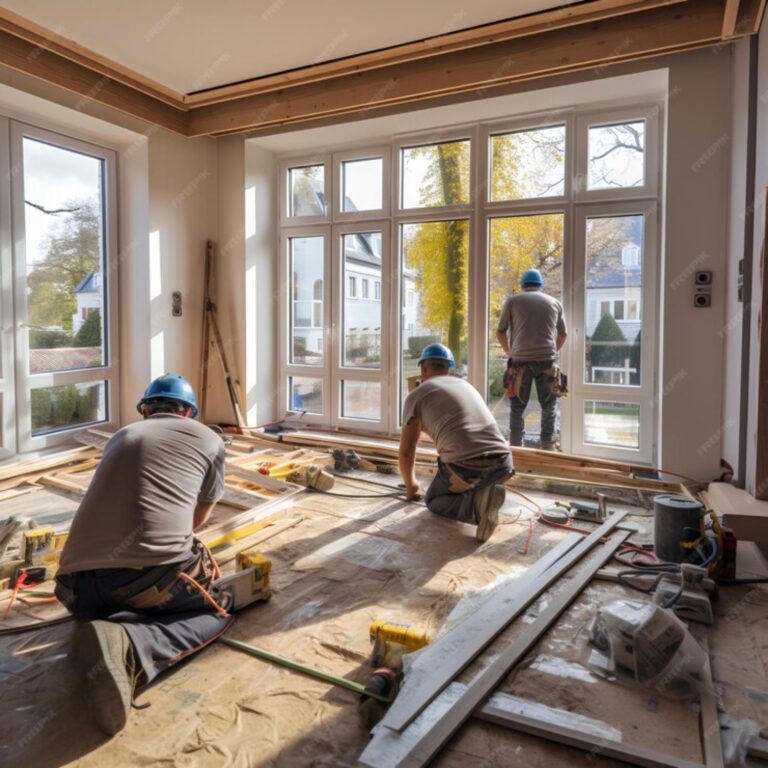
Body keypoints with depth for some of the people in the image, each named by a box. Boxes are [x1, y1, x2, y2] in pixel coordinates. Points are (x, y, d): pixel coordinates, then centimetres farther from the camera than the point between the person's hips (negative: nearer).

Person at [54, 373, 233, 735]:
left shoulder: (121, 436, 26)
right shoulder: (208, 439, 14)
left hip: (76, 583, 7)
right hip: (154, 574, -6)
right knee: (217, 613, 19)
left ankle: (103, 628, 1)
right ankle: (127, 647, -9)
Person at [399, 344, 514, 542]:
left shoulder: (416, 395, 11)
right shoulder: (466, 385, 27)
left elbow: (406, 451, 15)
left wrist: (411, 486, 35)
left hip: (464, 466, -6)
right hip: (502, 464, 6)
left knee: (433, 500, 23)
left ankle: (473, 506, -7)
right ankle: (484, 493, 7)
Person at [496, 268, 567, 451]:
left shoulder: (512, 301, 8)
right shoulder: (555, 303, 14)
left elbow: (500, 332, 8)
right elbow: (563, 335, 19)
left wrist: (509, 352, 22)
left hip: (520, 361, -1)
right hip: (547, 361, 1)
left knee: (517, 409, 8)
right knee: (548, 408, 12)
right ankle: (548, 448, 14)